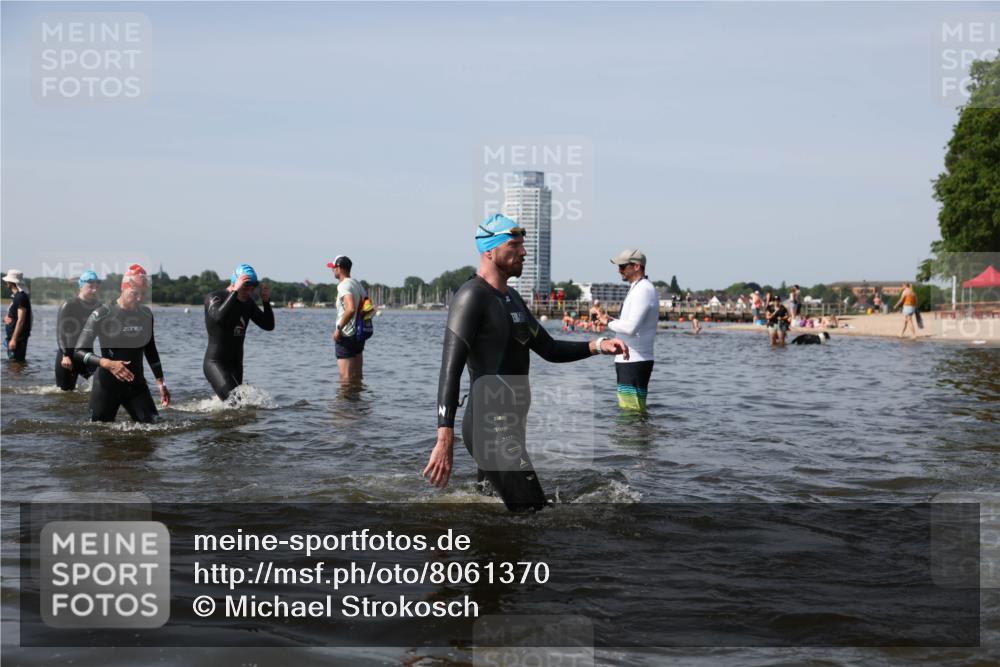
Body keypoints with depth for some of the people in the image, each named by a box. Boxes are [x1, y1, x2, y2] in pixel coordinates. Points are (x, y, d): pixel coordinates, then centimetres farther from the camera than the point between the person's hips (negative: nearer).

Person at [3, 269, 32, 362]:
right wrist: (7, 318, 2)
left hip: (18, 337, -10)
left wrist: (14, 339, -24)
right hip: (12, 336, 10)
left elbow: (21, 320, -21)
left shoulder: (21, 297, -16)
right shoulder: (14, 296, 15)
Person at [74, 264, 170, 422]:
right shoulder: (102, 314, -9)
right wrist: (107, 363, -29)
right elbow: (80, 351, -14)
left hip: (137, 385, 4)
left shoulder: (146, 314, 6)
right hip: (107, 385, -4)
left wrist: (161, 382, 16)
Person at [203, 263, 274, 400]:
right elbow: (219, 317, -35)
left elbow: (269, 326, 4)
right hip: (214, 363, -7)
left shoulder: (248, 303, 8)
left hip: (236, 364, 7)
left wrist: (266, 302, -11)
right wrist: (235, 291, -36)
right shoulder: (214, 298, -12)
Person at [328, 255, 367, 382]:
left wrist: (339, 329, -21)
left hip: (346, 336, -9)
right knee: (357, 377, 13)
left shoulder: (344, 286, -15)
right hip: (359, 335, 9)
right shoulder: (358, 284, 13)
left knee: (346, 378, -6)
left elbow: (351, 309, -30)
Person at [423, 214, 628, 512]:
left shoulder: (512, 298, 17)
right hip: (492, 428, -10)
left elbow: (550, 349, 24)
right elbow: (451, 369, -21)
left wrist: (598, 346, 7)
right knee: (532, 511, -14)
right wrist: (445, 440, -30)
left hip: (509, 425, 10)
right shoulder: (472, 296, -13)